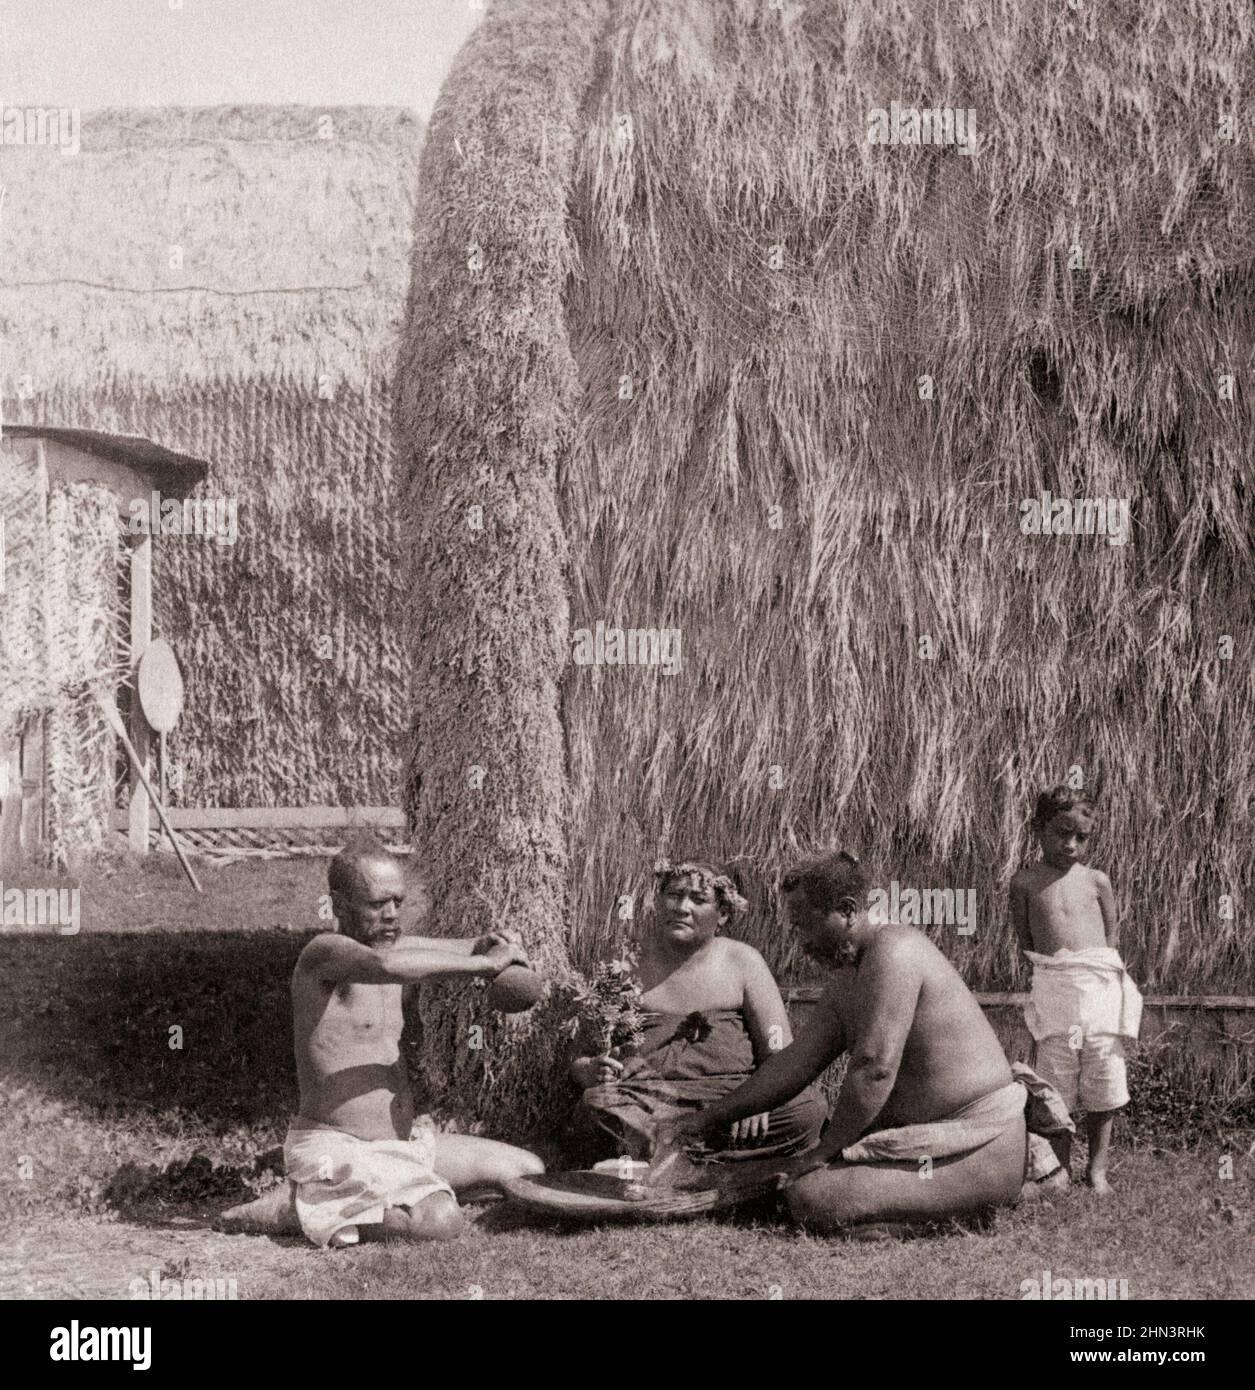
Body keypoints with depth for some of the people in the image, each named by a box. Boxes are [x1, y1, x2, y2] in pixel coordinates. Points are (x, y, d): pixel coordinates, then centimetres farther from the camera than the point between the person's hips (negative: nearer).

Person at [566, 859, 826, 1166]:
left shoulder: (741, 962, 13)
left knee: (809, 1108, -29)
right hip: (643, 1099, -1)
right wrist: (591, 1071, -10)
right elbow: (578, 1058, 15)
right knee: (596, 1108, -34)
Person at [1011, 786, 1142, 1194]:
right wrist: (1051, 974, 4)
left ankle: (1097, 1168, 15)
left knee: (1102, 1088, 3)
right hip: (1052, 989, -1)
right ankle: (1060, 1170, 11)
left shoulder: (1097, 881, 9)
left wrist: (1102, 973, 6)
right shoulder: (1025, 882, 5)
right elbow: (1024, 942, 10)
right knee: (1055, 1088, 0)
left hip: (1100, 988, 1)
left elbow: (1111, 935, 15)